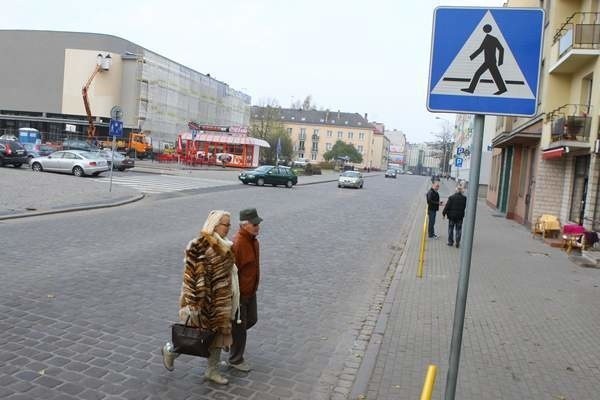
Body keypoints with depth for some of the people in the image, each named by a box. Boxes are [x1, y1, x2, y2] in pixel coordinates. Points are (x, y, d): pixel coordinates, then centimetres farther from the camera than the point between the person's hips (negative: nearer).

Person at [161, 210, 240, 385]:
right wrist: (192, 303, -22)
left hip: (221, 300, 8)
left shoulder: (224, 245, 4)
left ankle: (212, 371, 31)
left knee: (218, 333, 15)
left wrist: (229, 299, 19)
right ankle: (170, 350, 34)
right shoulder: (199, 245, -22)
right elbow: (192, 275, -22)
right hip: (205, 299, -7)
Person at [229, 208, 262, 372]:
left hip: (250, 291, 9)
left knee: (251, 319, 21)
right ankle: (236, 360, 25)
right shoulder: (238, 243, -28)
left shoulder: (252, 240, 2)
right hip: (239, 293, -9)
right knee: (240, 327, 6)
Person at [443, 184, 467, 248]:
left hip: (451, 216, -1)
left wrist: (444, 213, 0)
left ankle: (450, 242, 14)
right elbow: (465, 207, 1)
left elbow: (447, 206, -9)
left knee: (450, 229, 11)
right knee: (458, 230, 8)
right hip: (460, 216, 1)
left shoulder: (451, 197, -11)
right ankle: (457, 243, 10)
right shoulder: (464, 198, -6)